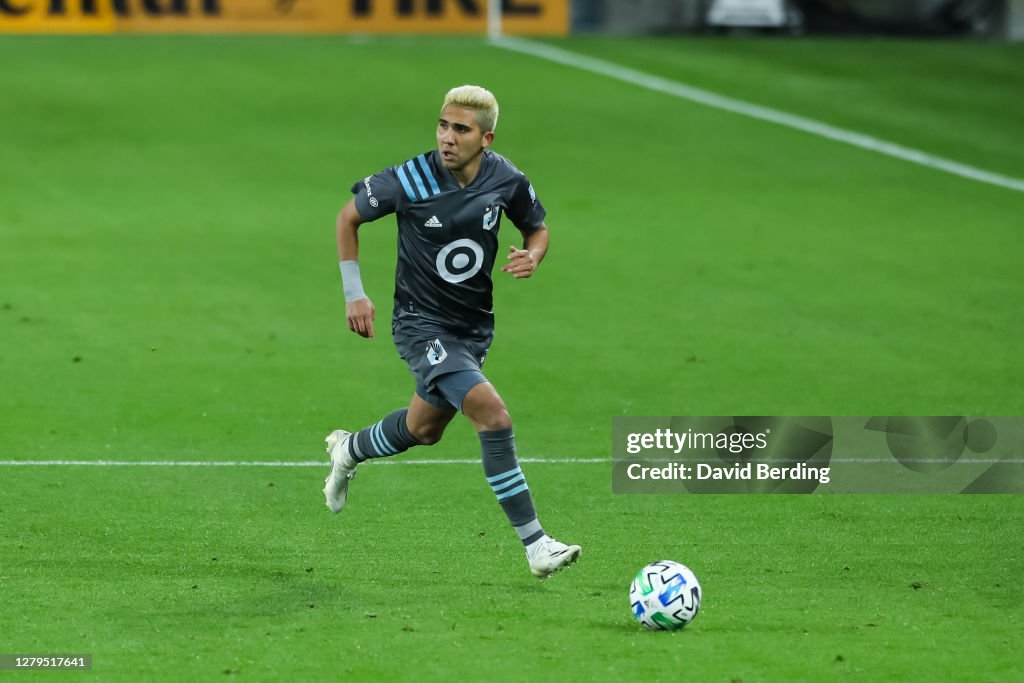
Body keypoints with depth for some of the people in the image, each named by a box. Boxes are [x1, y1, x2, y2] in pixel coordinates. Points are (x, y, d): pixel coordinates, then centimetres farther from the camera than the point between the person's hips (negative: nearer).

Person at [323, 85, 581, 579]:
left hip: (473, 326, 6)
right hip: (422, 325, -6)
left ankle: (349, 450, 56)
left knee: (424, 429, 24)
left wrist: (532, 257, -13)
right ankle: (535, 546, -20)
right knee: (492, 413, -23)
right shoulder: (412, 180, -19)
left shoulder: (505, 180, -9)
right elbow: (348, 217, -3)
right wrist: (354, 294, -5)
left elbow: (537, 228, 11)